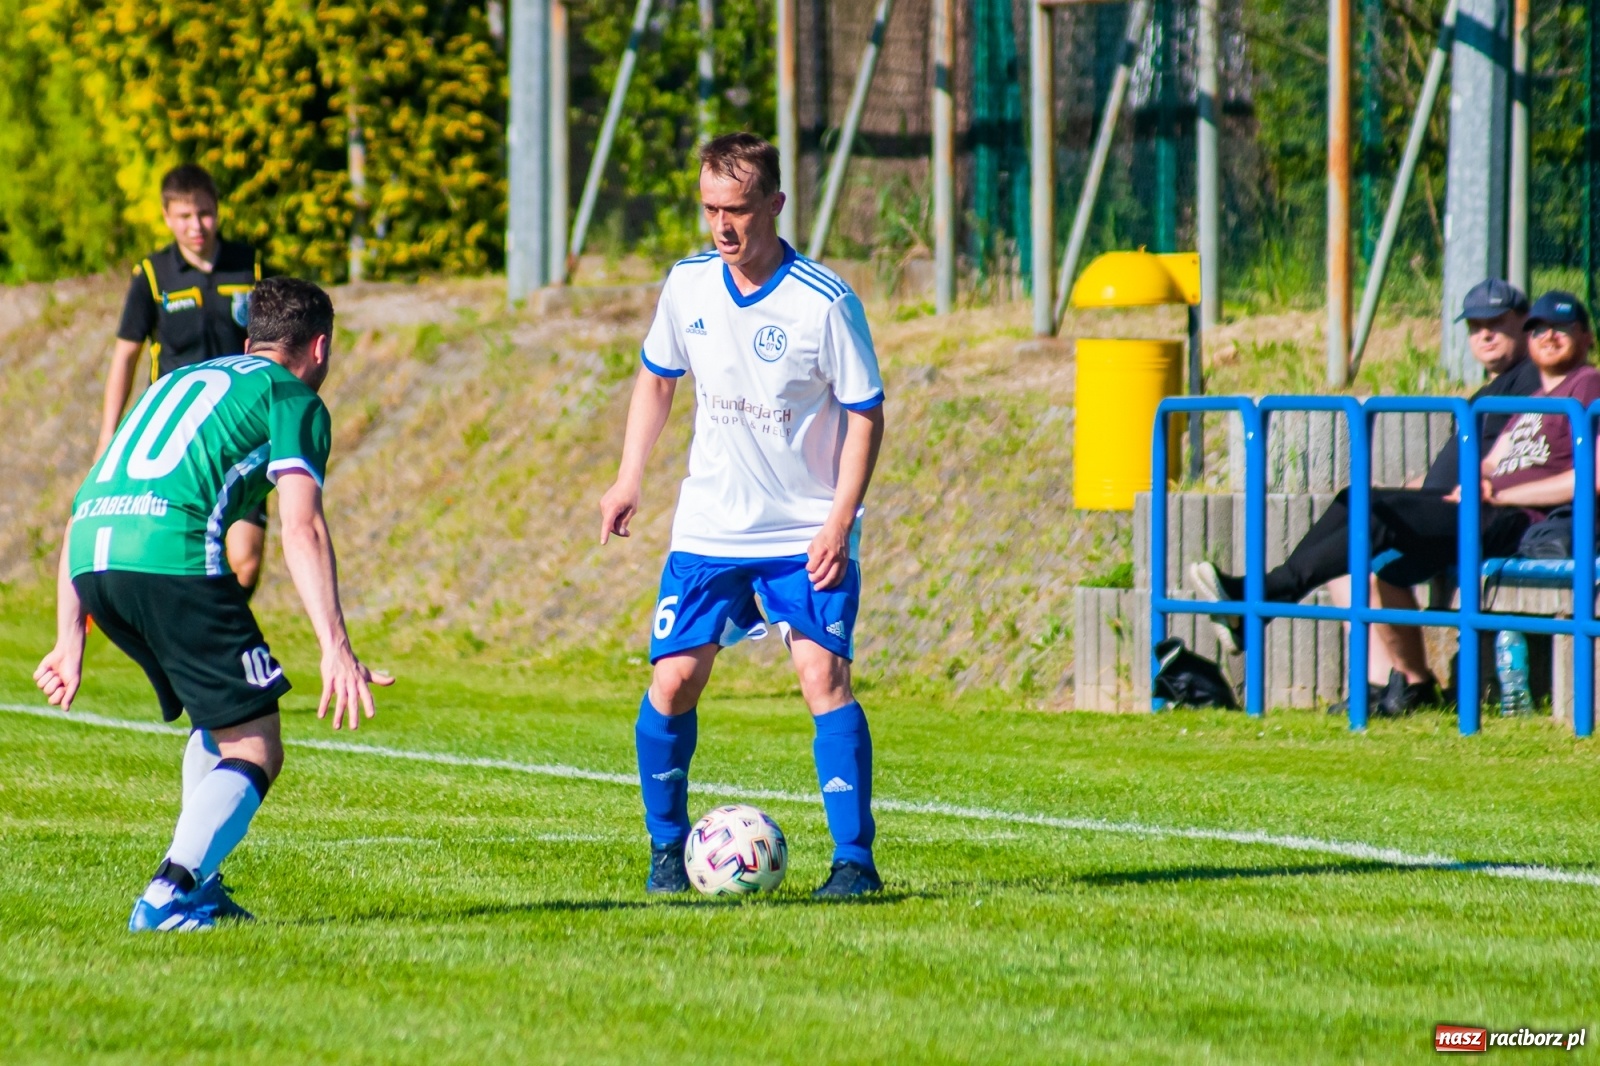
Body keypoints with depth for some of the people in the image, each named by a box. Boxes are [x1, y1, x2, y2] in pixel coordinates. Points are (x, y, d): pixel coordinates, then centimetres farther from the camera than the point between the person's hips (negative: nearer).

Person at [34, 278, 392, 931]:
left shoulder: (180, 382, 33)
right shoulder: (295, 400, 12)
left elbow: (83, 510, 31)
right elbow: (301, 528, -5)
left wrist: (70, 641, 31)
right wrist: (336, 649, -11)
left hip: (90, 558, 7)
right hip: (172, 553, -7)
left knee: (218, 719, 27)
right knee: (254, 752, -1)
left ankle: (198, 885, 21)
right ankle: (169, 896, -19)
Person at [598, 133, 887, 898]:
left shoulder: (824, 302, -15)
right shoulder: (688, 286, -2)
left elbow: (866, 416, -10)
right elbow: (656, 379, 15)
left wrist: (839, 524, -17)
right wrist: (630, 478, 9)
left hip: (806, 534, -4)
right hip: (708, 527, 4)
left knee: (823, 676, -16)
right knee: (672, 683, 0)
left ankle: (854, 859, -12)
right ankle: (667, 847, 19)